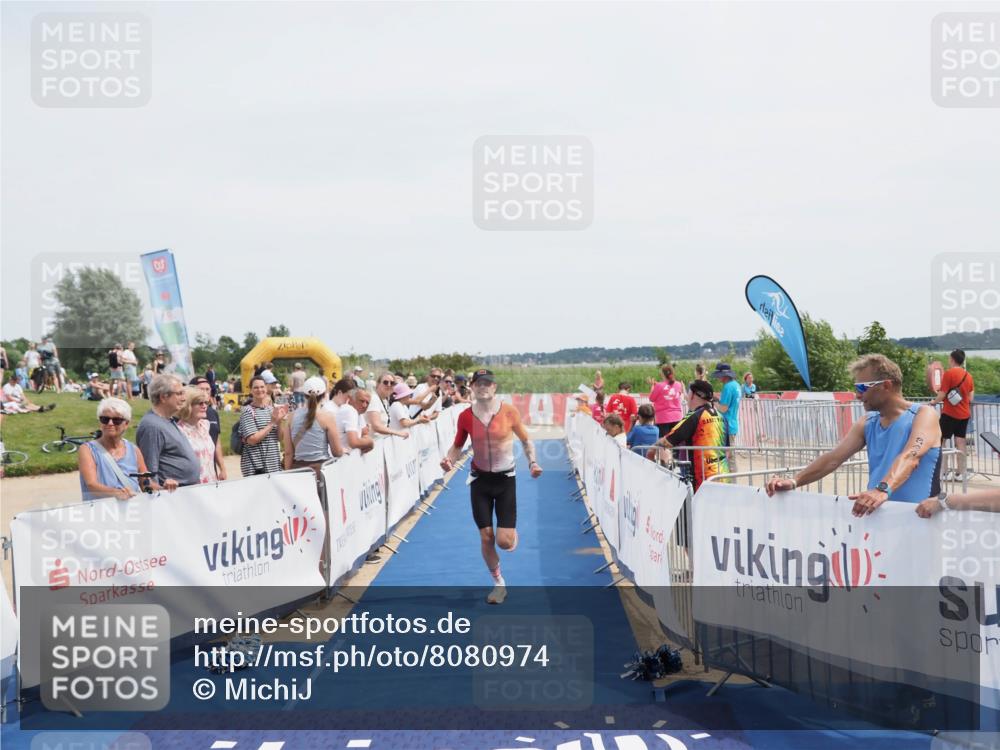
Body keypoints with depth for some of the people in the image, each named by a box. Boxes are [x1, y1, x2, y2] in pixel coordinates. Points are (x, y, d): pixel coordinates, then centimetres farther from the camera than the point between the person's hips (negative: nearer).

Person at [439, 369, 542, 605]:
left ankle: (512, 533, 31)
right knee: (486, 537, 1)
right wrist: (449, 459, -14)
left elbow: (525, 440, 4)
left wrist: (532, 463, -11)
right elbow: (458, 445, 7)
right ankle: (499, 584, 23)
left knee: (504, 541, -9)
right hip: (480, 480, 2)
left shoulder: (509, 412, -11)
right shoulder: (466, 416, -6)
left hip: (505, 479, -2)